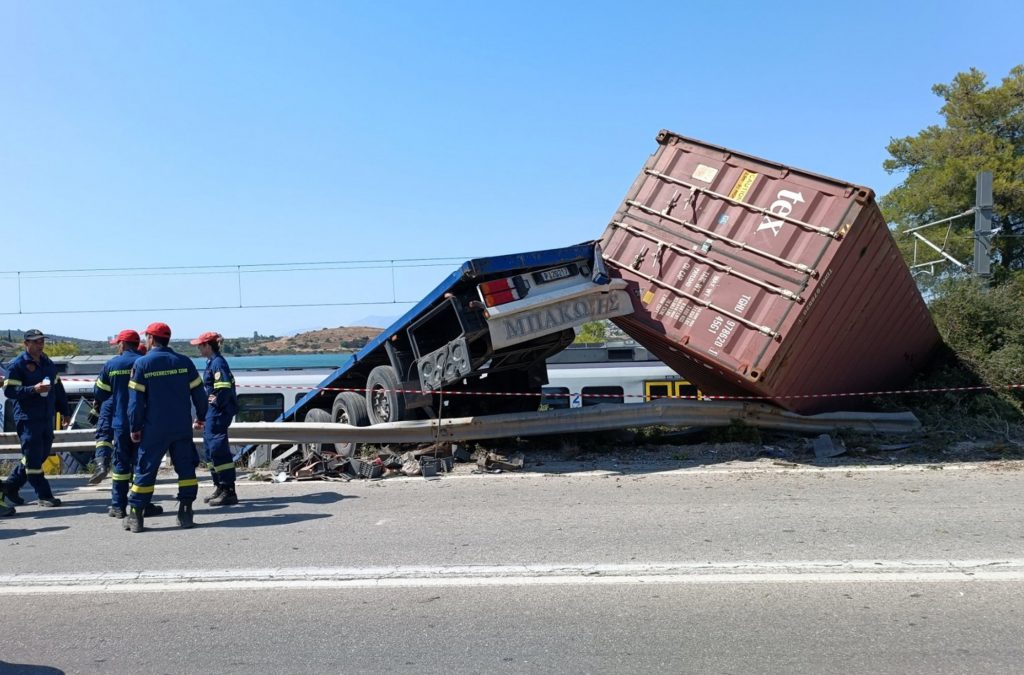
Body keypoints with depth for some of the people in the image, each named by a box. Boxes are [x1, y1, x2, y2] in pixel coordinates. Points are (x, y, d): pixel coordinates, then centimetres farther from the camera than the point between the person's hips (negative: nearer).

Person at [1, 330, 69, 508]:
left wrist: (63, 410, 20)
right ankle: (44, 495, 2)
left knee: (41, 455, 11)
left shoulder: (48, 363, 14)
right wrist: (34, 389, -23)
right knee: (33, 458, -3)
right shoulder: (18, 364, -6)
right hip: (28, 418, -7)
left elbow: (58, 388, 21)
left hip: (47, 418, 7)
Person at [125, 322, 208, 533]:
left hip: (154, 428, -2)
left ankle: (136, 516, 10)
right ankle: (186, 513, 7)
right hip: (182, 427, 2)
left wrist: (135, 427, 1)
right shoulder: (184, 361, 2)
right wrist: (201, 416, 18)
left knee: (145, 469, 7)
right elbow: (198, 392, 5)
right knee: (186, 468, 9)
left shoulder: (142, 363, -5)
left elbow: (136, 398, -6)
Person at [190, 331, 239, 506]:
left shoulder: (218, 363, -14)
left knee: (218, 449, -9)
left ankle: (229, 492, -5)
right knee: (209, 449, 16)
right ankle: (219, 488, 24)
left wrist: (217, 403, -15)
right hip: (212, 413, 11)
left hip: (219, 413, -11)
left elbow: (224, 388, -25)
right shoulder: (212, 362, 17)